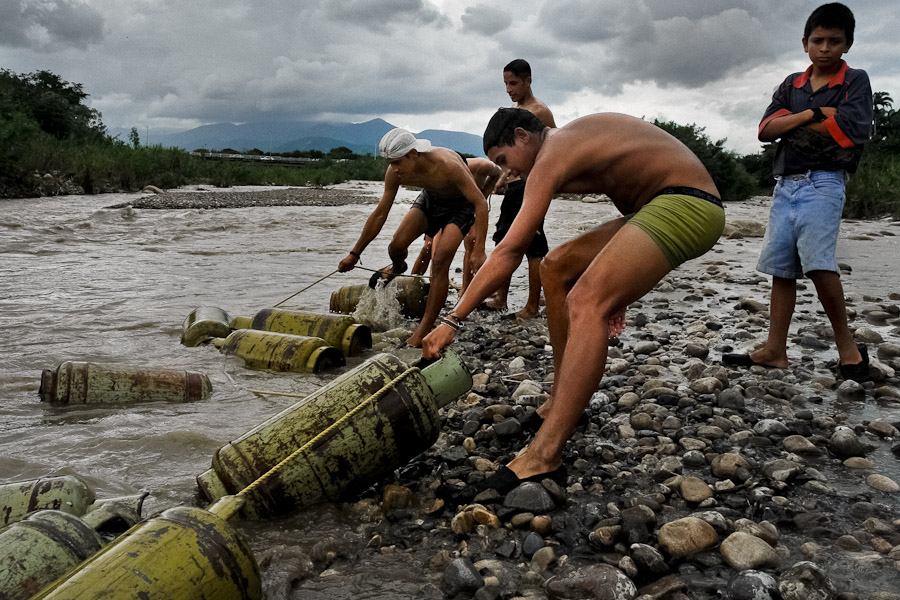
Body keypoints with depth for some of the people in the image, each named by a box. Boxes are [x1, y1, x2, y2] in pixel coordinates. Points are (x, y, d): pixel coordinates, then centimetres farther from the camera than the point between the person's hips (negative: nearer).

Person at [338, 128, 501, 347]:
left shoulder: (447, 164, -38)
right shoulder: (394, 173, -22)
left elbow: (480, 203, -31)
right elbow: (380, 214, -9)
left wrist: (479, 250, -36)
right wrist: (354, 253, -5)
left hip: (460, 203, -5)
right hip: (430, 199, 5)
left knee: (440, 261, -21)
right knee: (396, 247, -11)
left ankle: (424, 329, -14)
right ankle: (398, 267, 30)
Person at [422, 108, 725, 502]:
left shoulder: (553, 155, -12)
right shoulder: (577, 135, 18)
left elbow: (509, 251, -18)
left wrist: (453, 320, -16)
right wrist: (615, 277, 21)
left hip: (687, 204, -11)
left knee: (588, 302, -28)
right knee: (557, 267, 13)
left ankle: (542, 457, -38)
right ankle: (561, 404, 13)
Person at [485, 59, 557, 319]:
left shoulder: (539, 111, -9)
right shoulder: (514, 110, 18)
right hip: (514, 185, 10)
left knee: (533, 247, -5)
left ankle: (533, 307, 2)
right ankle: (500, 299, 21)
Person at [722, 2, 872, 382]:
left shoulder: (855, 81, 5)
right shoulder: (791, 86, 17)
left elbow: (853, 129, -13)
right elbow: (766, 130, 3)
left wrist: (793, 122, -4)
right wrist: (813, 114, -10)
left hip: (824, 184, -5)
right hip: (785, 184, 5)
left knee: (818, 262, -20)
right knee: (781, 268, 3)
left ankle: (846, 345, -3)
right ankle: (775, 351, 6)